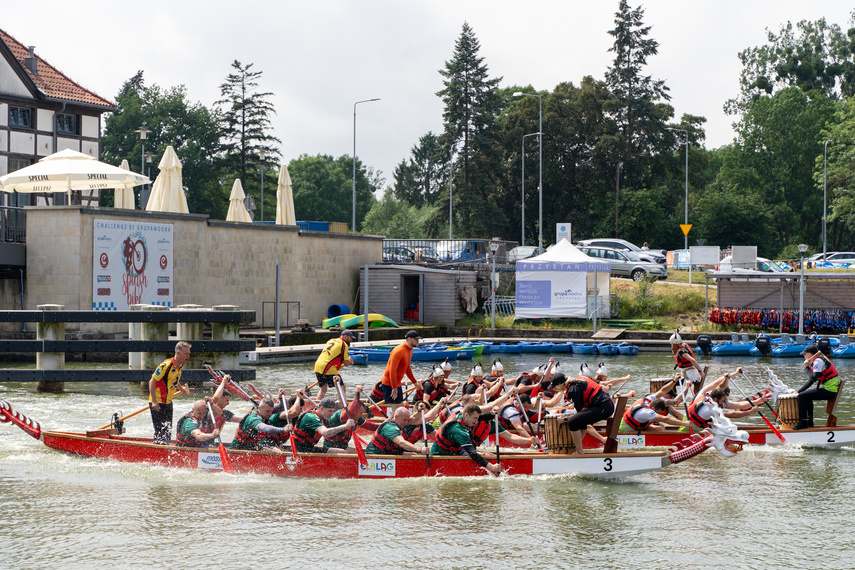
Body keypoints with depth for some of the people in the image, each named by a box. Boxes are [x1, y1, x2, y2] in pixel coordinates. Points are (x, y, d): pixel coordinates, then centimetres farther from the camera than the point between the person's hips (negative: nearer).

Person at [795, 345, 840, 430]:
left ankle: (803, 423, -11)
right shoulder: (817, 361, 18)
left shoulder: (818, 361, -13)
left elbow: (813, 378, -24)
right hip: (831, 389, 10)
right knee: (807, 395, 29)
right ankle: (810, 421, 30)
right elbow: (811, 380, 21)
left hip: (829, 391, -10)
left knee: (802, 396, -13)